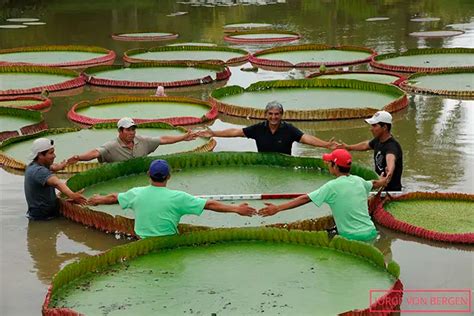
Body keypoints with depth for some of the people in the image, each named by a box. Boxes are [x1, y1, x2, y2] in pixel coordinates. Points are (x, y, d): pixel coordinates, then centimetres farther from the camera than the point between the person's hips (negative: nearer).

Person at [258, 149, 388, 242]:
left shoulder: (332, 186, -11)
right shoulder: (358, 180, 7)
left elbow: (305, 199, -13)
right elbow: (375, 184, 30)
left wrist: (277, 208, -13)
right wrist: (382, 181, 55)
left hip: (352, 237, -7)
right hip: (371, 232, 7)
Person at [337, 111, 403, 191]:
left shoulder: (392, 146, -26)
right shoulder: (378, 140, 2)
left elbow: (390, 158, -50)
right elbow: (365, 145, 24)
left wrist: (390, 171, -71)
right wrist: (348, 147, 36)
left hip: (391, 191, -9)